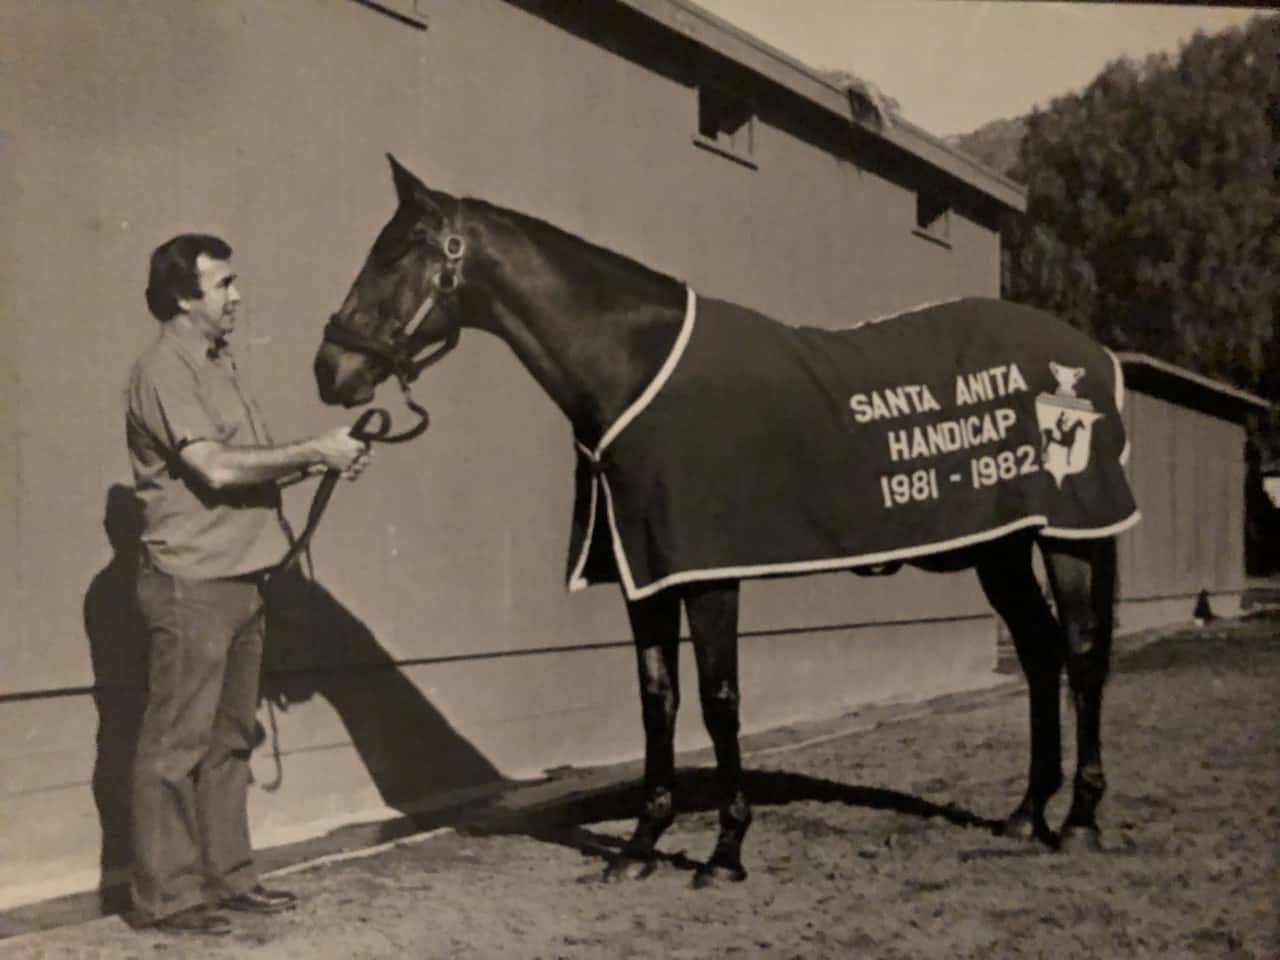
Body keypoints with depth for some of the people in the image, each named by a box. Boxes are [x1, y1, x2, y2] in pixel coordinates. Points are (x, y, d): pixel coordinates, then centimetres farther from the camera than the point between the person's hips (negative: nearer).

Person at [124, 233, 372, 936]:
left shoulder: (218, 367, 16)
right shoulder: (164, 370, -12)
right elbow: (216, 468, -21)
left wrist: (317, 463, 4)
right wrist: (314, 450, -14)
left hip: (239, 581, 9)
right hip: (191, 584, -9)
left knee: (229, 739, 14)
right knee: (176, 743, -2)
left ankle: (226, 877, 23)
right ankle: (164, 896, 6)